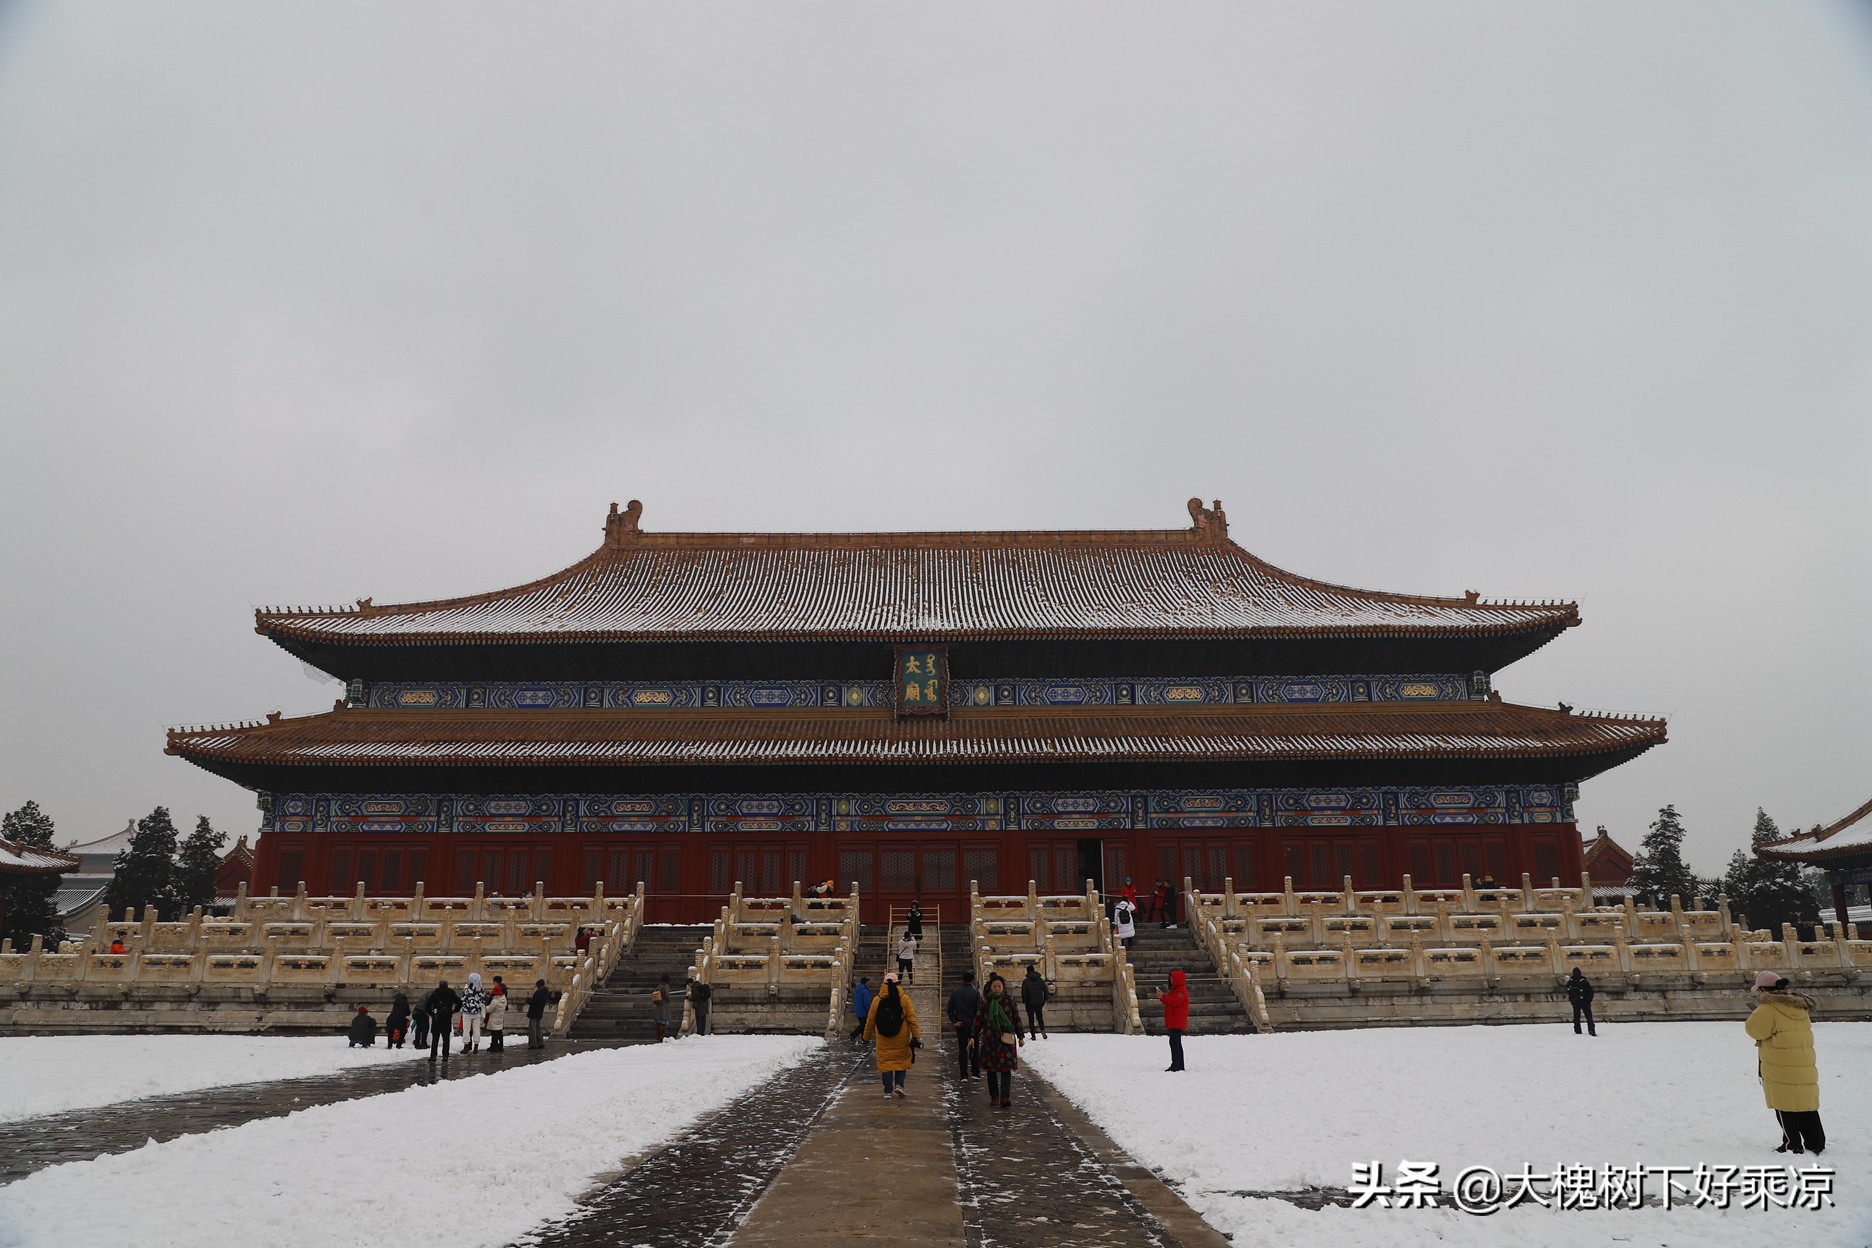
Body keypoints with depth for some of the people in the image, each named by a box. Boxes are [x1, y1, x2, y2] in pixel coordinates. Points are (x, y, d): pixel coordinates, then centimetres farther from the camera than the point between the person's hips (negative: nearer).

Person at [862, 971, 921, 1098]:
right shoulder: (904, 999, -5)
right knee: (902, 1060, 16)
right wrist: (916, 1036, -3)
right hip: (901, 1039, -1)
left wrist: (867, 1036, 18)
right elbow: (912, 1018, -7)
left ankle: (888, 1090, 4)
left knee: (885, 1062, 8)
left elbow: (870, 1020, 6)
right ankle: (899, 1084, 0)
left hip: (883, 1039, 1)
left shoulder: (877, 1000, -1)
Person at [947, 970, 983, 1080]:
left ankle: (964, 1075, 4)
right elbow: (980, 1010, -10)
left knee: (962, 1049, 5)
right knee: (974, 1049, 11)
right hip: (973, 1025, -2)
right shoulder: (976, 993, -9)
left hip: (960, 1025, 2)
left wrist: (954, 1021, 2)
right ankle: (975, 1072, 11)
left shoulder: (955, 993, 1)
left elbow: (950, 1010, 1)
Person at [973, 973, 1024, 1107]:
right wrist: (974, 1037, 0)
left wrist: (1020, 1037, 5)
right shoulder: (985, 1001, 3)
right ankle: (994, 1096, 20)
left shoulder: (1009, 1000, 1)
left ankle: (1005, 1097, -14)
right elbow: (978, 1020, 5)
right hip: (989, 1039, 2)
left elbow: (1017, 1019, 6)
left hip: (1006, 1039, -2)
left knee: (1005, 1069, -9)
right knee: (991, 1069, 8)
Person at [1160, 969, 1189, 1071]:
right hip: (1173, 1022, 11)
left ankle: (1175, 1065, -17)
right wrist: (1162, 997, 6)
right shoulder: (1175, 989, 21)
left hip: (1178, 1022, -11)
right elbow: (1170, 1003, 22)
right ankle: (1179, 1065, 18)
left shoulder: (1182, 990, -12)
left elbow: (1175, 1001, -25)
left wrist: (1163, 996, -20)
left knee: (1174, 1042, -15)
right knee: (1176, 1043, 13)